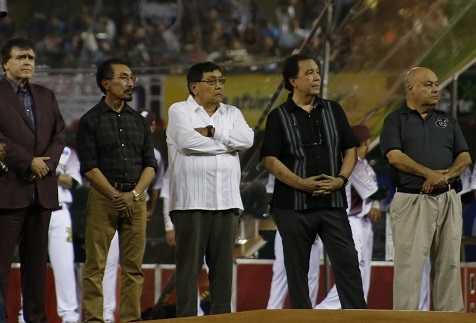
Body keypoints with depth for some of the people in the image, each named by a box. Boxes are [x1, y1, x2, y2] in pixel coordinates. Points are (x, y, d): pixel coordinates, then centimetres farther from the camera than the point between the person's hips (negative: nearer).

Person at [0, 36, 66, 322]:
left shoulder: (46, 96, 19)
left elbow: (60, 134, 14)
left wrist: (47, 163, -3)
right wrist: (28, 162, -13)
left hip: (42, 189, 6)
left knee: (37, 259, 6)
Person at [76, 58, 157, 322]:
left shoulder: (139, 121, 14)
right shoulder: (90, 121, 1)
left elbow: (150, 164, 10)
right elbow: (89, 167, -5)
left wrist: (134, 194, -6)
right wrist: (116, 196, -11)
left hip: (135, 198, 4)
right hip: (102, 198, -4)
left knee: (133, 266, 3)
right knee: (96, 265, -6)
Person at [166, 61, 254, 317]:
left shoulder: (232, 114, 17)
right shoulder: (180, 111, 4)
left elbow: (247, 139, -1)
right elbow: (188, 141, -14)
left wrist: (212, 132, -7)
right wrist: (226, 143, -2)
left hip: (227, 200, 4)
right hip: (192, 200, -4)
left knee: (223, 264, 4)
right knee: (189, 264, -5)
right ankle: (186, 319, -4)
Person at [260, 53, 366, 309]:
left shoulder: (333, 111, 11)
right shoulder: (279, 117, 1)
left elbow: (350, 149, 12)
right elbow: (269, 160, -6)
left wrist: (341, 179, -6)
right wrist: (302, 183, -16)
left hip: (332, 202, 2)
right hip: (293, 204, -2)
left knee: (347, 262, -4)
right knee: (297, 269, 3)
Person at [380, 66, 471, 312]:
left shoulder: (447, 121, 16)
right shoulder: (395, 121, 2)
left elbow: (465, 157, 9)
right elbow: (394, 156, -12)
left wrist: (446, 175, -11)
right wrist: (430, 174, -18)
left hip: (448, 200, 5)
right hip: (412, 201, -5)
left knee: (449, 263, 5)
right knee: (410, 264, -7)